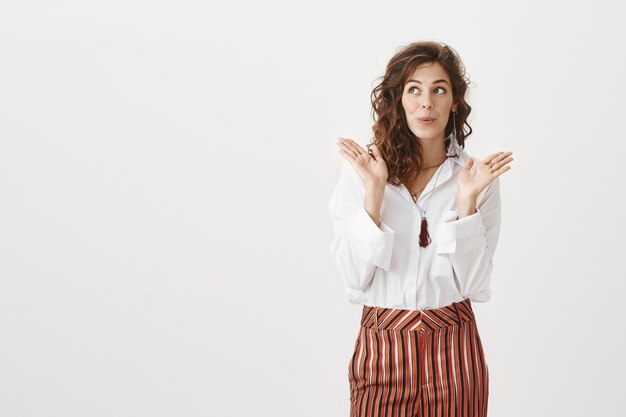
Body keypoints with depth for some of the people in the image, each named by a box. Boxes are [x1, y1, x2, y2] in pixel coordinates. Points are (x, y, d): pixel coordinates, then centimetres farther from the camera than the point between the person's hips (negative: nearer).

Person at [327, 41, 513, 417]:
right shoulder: (360, 171, -4)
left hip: (453, 346, 1)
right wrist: (374, 191, -17)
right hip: (382, 344, -1)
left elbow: (474, 283, -7)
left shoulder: (479, 176, -2)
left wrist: (466, 199, -15)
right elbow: (355, 276, -9)